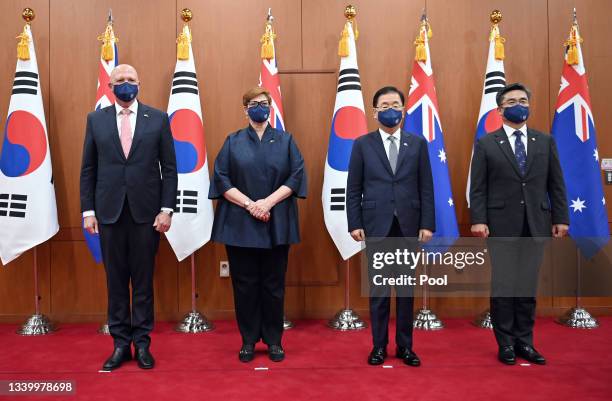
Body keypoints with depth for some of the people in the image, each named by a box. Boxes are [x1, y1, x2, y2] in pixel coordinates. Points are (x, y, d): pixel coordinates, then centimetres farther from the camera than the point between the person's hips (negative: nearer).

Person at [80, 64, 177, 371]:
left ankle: (142, 343, 18)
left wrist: (166, 209, -5)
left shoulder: (158, 118, 4)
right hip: (109, 211, 1)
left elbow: (169, 168, 1)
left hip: (146, 211, -1)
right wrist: (88, 210, 1)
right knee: (116, 279, 8)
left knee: (143, 279, 6)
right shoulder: (96, 119, 8)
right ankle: (121, 343, 19)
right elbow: (88, 169, 8)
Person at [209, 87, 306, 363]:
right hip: (240, 224, 0)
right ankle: (248, 340, 17)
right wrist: (248, 204, -13)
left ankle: (274, 340, 17)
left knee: (274, 284, 5)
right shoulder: (233, 141, 8)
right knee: (245, 284, 4)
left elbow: (296, 177, -1)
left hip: (277, 224, 0)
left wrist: (269, 201, -13)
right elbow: (221, 179, -1)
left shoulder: (285, 140, 9)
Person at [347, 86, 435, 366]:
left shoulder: (418, 144, 7)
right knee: (378, 289, 5)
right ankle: (379, 346, 17)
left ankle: (405, 346, 20)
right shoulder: (362, 144, 4)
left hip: (408, 225, 1)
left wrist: (427, 224, -3)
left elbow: (426, 187, 4)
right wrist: (354, 224, -5)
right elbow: (353, 189, 2)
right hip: (376, 225, -1)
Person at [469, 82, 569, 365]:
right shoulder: (486, 144, 3)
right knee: (503, 285, 4)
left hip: (536, 225, 3)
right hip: (501, 225, -2)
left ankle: (524, 341, 20)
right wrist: (478, 220, -11)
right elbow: (478, 188, -2)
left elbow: (556, 184, 9)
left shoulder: (545, 141, 10)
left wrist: (561, 218, 3)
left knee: (528, 285, 8)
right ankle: (506, 343, 16)